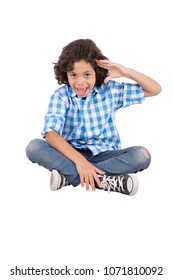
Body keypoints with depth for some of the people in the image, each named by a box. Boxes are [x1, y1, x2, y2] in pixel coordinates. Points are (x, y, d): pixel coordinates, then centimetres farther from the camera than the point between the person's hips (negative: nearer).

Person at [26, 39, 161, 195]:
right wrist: (79, 160, -37)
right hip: (71, 154, -1)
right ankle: (104, 180, -37)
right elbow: (51, 133, -22)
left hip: (104, 155, 1)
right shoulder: (61, 96, -7)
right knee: (34, 147, -27)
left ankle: (69, 176, -29)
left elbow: (155, 90, 4)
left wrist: (126, 72, -11)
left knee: (142, 155, -27)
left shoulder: (110, 90, -1)